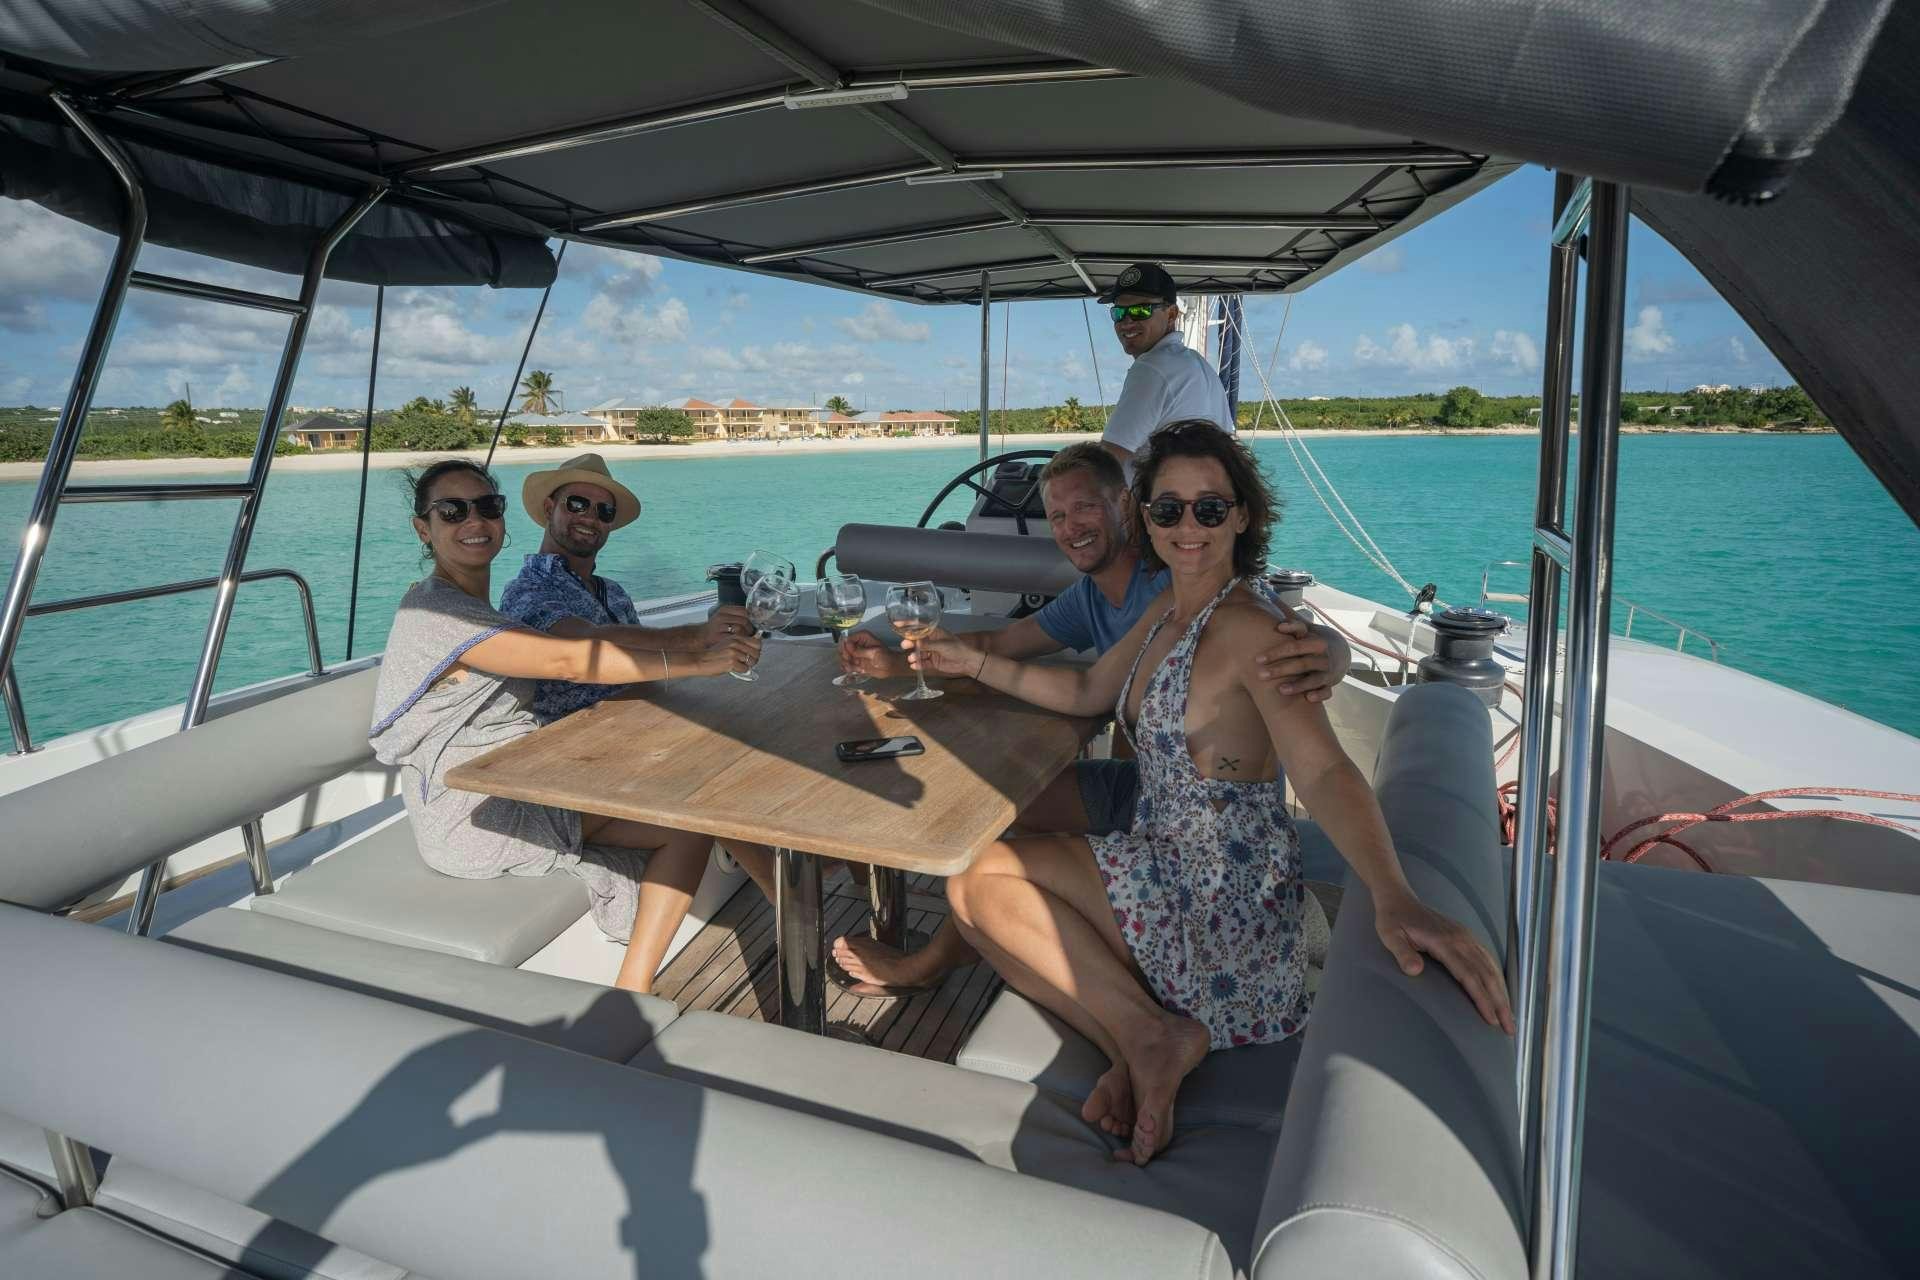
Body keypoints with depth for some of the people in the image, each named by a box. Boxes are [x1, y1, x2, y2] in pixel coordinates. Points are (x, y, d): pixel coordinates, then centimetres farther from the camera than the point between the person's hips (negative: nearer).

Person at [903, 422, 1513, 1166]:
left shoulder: (1247, 629, -20)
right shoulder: (1170, 615, 7)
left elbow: (1323, 773, -33)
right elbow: (1086, 692, 19)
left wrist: (1394, 898, -50)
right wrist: (974, 663, 11)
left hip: (1224, 902, -9)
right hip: (1169, 867, 9)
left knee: (976, 877, -13)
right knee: (983, 906, 3)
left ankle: (1150, 1033, -9)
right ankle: (1140, 1048, -3)